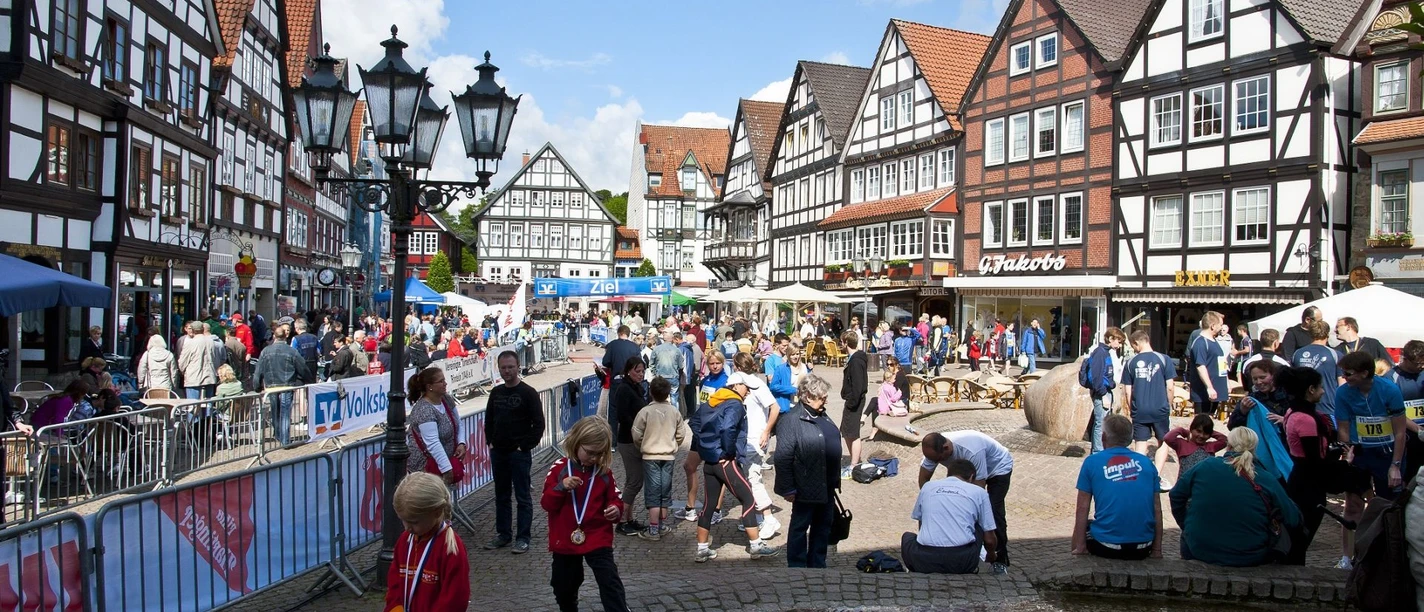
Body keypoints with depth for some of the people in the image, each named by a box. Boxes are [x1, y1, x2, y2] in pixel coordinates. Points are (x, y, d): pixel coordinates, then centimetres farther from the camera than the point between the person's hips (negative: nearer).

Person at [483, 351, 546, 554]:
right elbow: (489, 419, 20)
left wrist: (524, 446, -13)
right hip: (498, 453, 6)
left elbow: (538, 424, -10)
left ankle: (523, 538, 7)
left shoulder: (528, 393, -8)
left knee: (522, 497, 1)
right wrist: (490, 442, 9)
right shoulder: (496, 392, 9)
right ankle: (503, 534, 24)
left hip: (519, 453, -6)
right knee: (501, 496, 13)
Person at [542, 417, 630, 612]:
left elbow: (614, 499, 4)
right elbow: (546, 504, -9)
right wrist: (560, 487, -27)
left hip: (598, 539, -1)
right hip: (565, 540, 1)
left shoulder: (604, 471, -5)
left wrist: (616, 509, -19)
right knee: (564, 586, 18)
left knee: (610, 583, -11)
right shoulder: (559, 468, -8)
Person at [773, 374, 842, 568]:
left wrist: (835, 479, 18)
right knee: (800, 527, 6)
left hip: (827, 486, 9)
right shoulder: (793, 420, -19)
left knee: (823, 527, 18)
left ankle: (817, 565, 32)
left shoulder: (822, 415, 9)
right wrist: (788, 488, -18)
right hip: (807, 488, -9)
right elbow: (782, 457, -19)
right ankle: (797, 567, 18)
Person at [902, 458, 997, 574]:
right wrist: (992, 557, 37)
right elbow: (989, 539, 14)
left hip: (926, 561, 1)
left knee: (907, 536, 34)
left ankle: (917, 571, 12)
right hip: (962, 562, -1)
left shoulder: (927, 486, 18)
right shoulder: (979, 492, 12)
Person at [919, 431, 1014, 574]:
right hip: (970, 469, 6)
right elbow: (924, 479, -13)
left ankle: (1001, 560, -8)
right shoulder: (934, 448, -26)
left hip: (998, 467, -6)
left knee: (993, 511, -19)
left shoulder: (972, 452, -44)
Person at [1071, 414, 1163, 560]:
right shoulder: (1146, 462, 7)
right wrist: (1157, 550, 14)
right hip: (1142, 549, 3)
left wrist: (1079, 548, 2)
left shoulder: (1092, 462, 0)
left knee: (1081, 526, 29)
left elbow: (1082, 508, -2)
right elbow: (1157, 509, 7)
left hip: (1106, 546, -3)